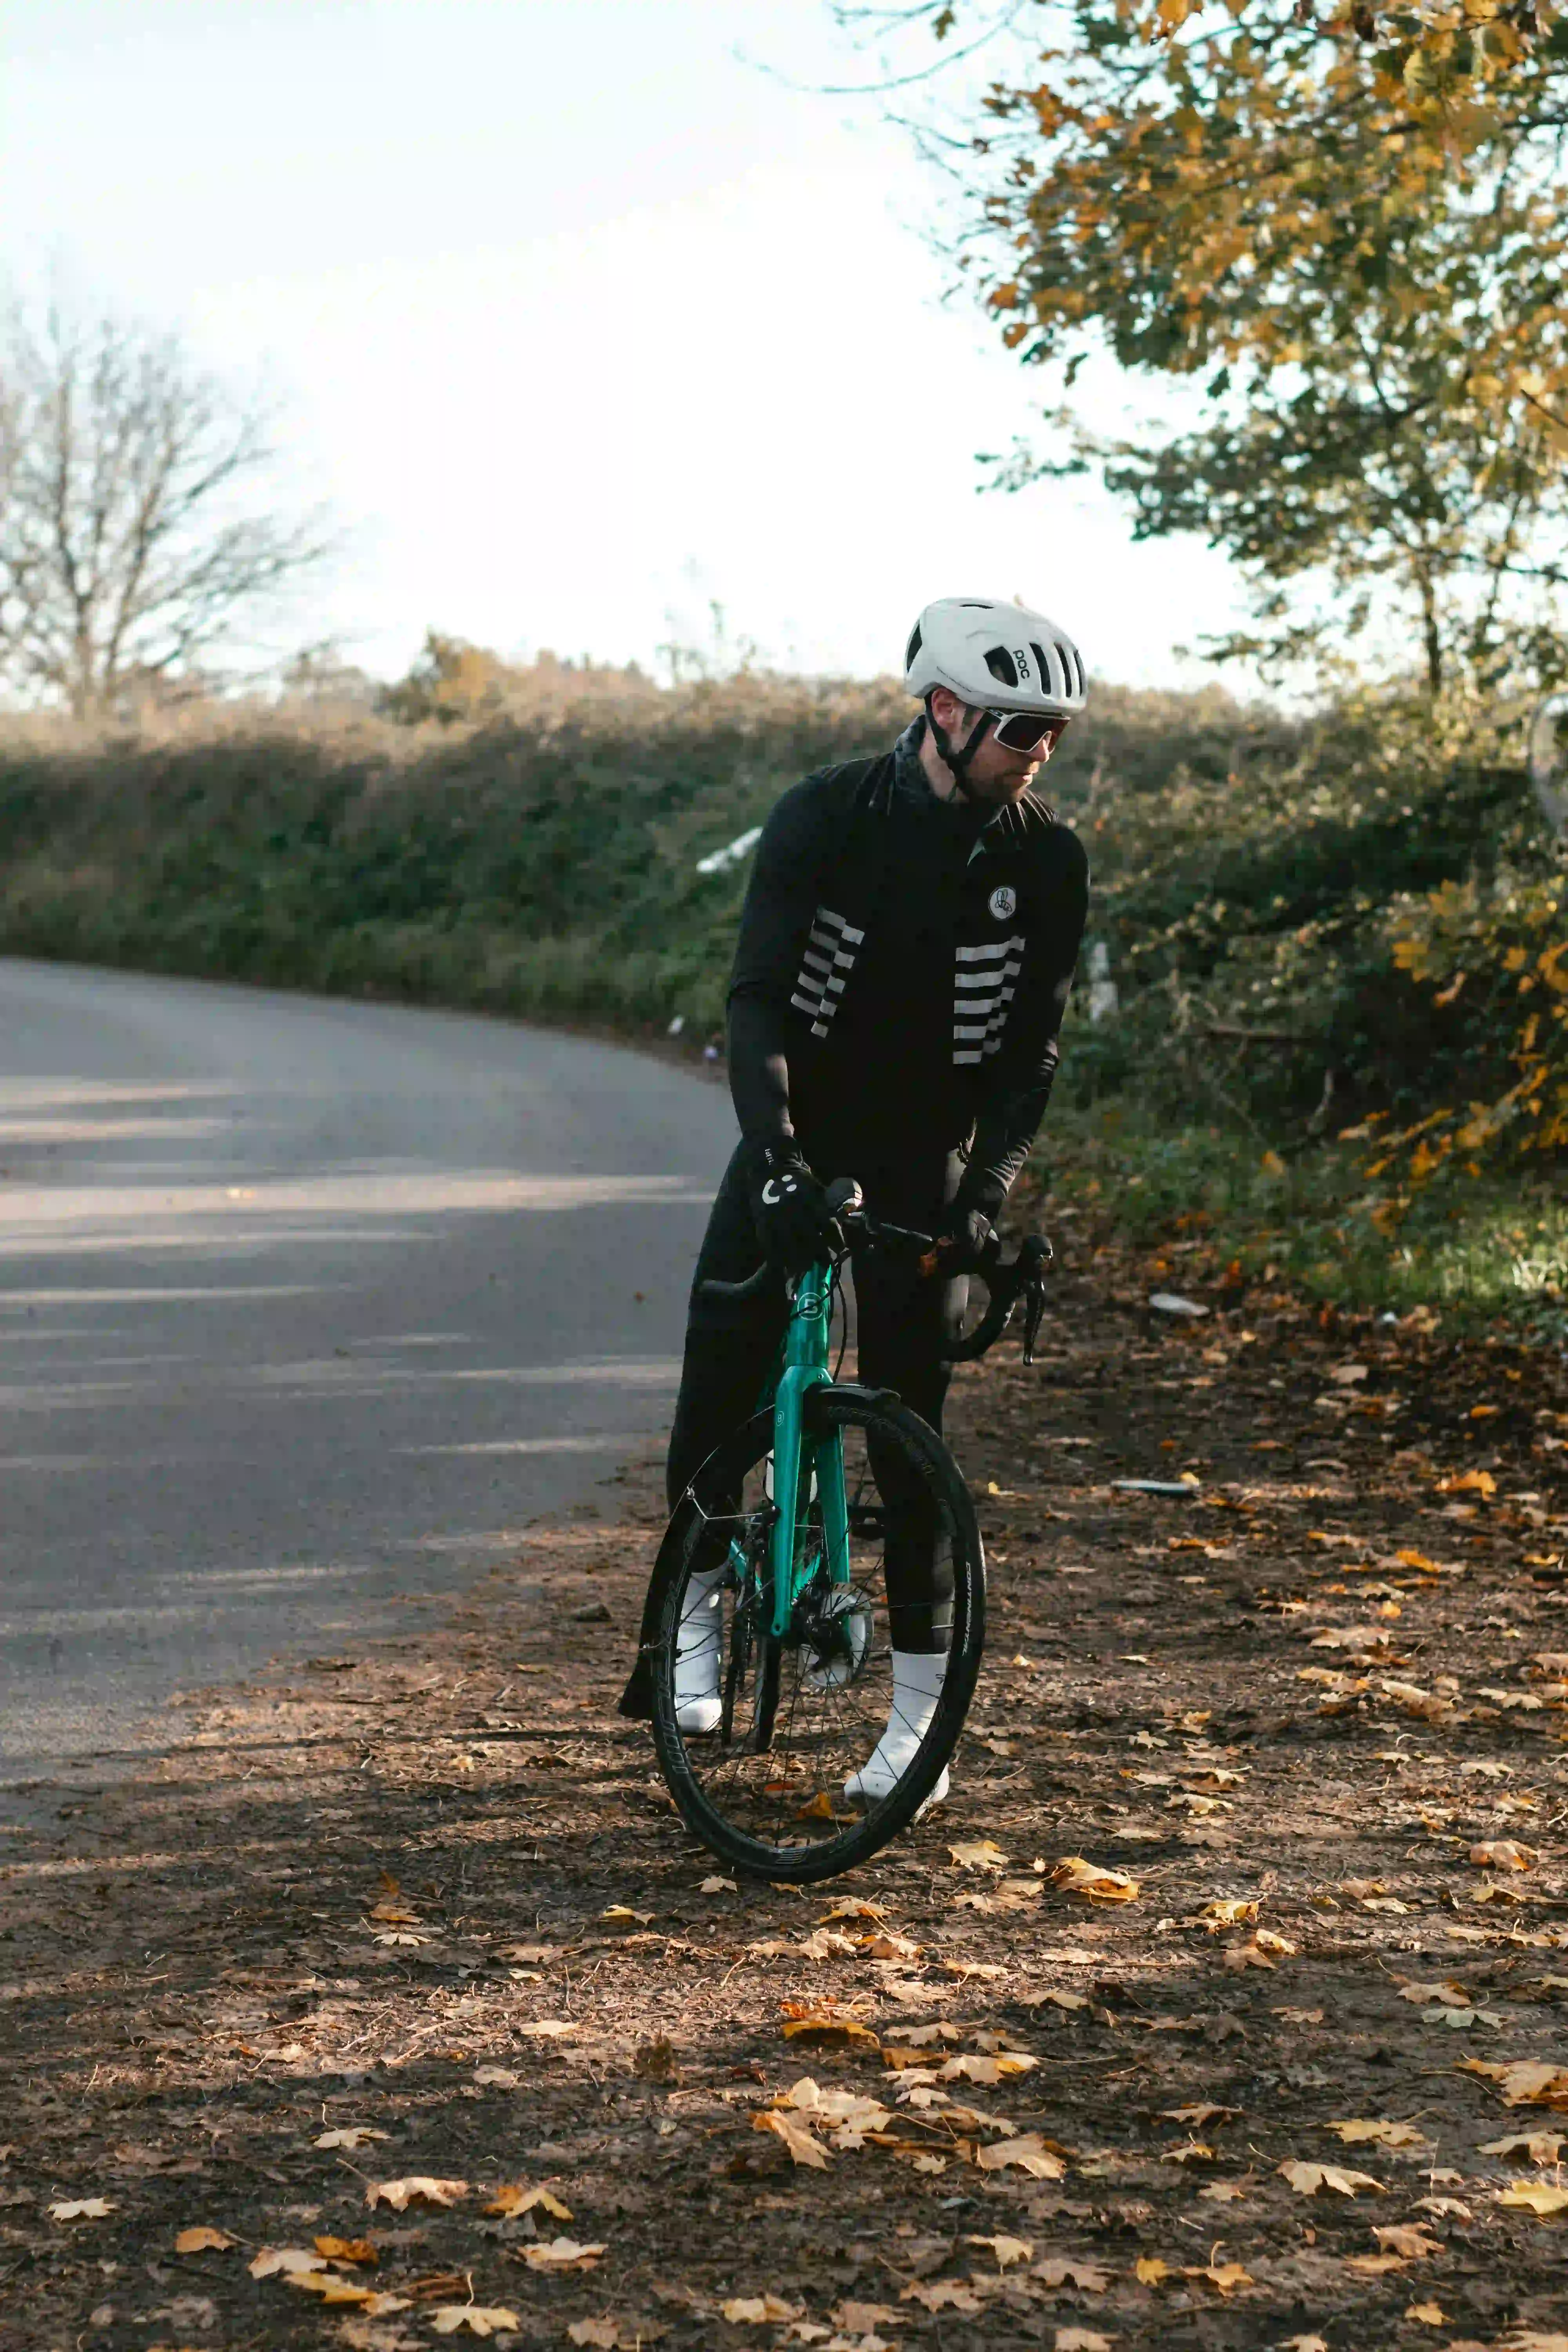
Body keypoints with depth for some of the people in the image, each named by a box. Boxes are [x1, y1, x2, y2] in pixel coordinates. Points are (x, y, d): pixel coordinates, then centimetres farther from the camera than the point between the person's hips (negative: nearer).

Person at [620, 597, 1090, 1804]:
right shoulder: (825, 818, -17)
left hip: (927, 1146, 0)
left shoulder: (1047, 860, -11)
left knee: (908, 1419, -5)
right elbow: (757, 996, -22)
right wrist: (774, 1158, -35)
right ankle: (694, 1612, 15)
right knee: (722, 1374, -10)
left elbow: (1033, 1049, -9)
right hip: (799, 1124, 0)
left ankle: (922, 1712, 1)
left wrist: (986, 1193, -22)